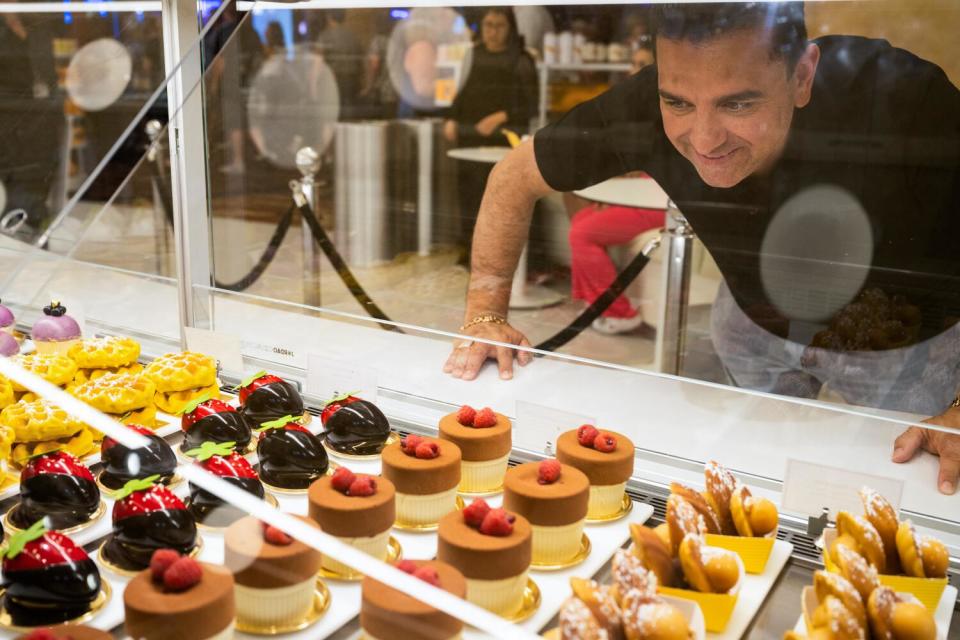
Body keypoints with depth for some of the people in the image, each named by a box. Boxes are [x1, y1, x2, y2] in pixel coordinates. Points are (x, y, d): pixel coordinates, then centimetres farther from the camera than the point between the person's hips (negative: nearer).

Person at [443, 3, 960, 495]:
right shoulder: (644, 109, -31)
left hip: (905, 344, -1)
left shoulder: (906, 102, -39)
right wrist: (485, 316, -22)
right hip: (756, 319, 2)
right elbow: (515, 175, -16)